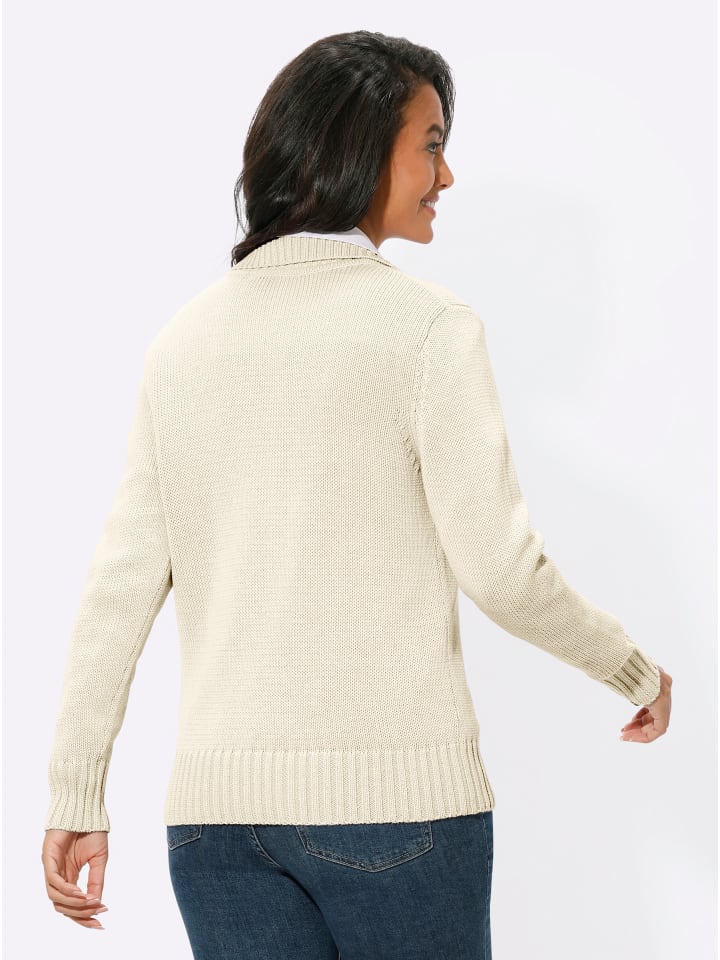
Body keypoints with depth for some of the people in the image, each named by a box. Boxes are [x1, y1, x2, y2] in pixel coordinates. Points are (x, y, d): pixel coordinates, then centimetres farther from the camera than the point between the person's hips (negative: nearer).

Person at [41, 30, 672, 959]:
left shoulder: (184, 336, 8)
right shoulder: (424, 324, -6)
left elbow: (122, 582, 5)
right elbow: (499, 566, -10)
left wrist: (76, 796, 9)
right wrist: (633, 672, 6)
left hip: (215, 806, 4)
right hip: (393, 793, -4)